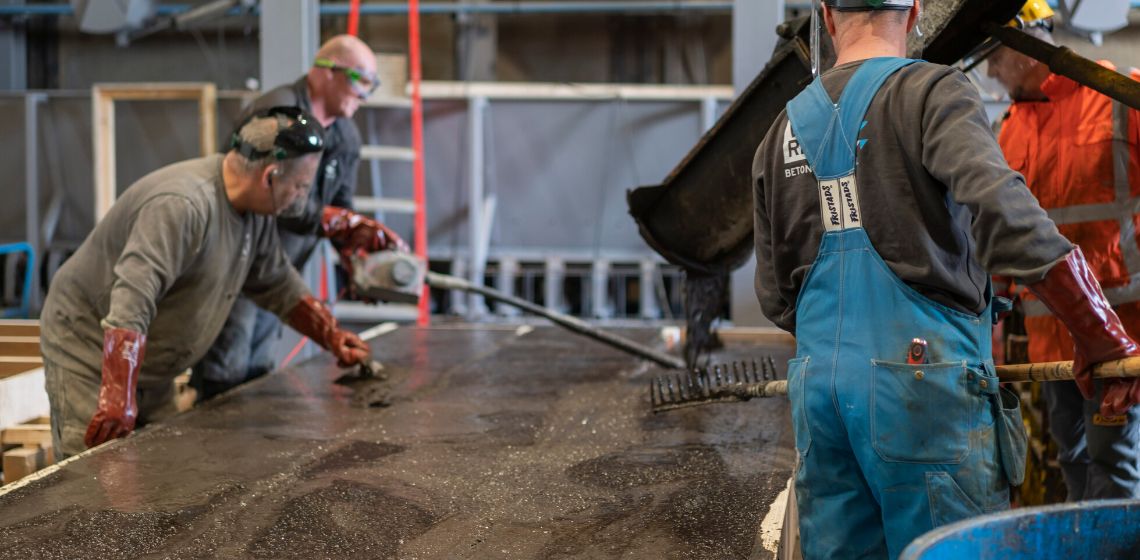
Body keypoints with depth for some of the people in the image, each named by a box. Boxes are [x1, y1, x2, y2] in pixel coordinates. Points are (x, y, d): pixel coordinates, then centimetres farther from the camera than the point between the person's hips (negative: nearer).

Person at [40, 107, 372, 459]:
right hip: (92, 350, -9)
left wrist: (332, 337, 13)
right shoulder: (183, 205, -30)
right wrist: (117, 398, -42)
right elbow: (130, 303, -37)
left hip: (152, 371, 9)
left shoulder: (256, 208, 1)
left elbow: (276, 285, 18)